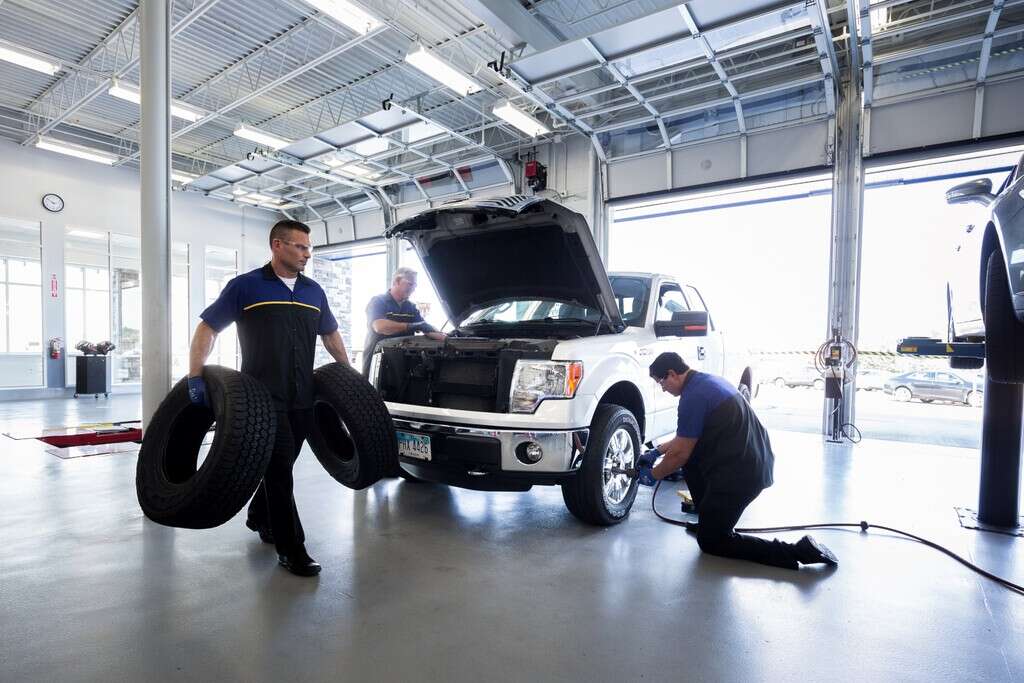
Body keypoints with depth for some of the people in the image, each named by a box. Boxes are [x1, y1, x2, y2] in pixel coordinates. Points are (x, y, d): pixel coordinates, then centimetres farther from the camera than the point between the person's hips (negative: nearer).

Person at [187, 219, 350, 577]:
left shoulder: (314, 291, 12)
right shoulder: (246, 286, -3)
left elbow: (330, 334, 22)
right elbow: (207, 328, -1)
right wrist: (195, 376, -10)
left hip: (303, 397, 5)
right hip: (264, 397, -5)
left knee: (281, 465, 17)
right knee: (279, 468, -2)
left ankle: (259, 517, 42)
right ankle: (291, 548, 7)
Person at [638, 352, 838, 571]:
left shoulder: (693, 396, -18)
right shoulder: (705, 380, 12)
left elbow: (680, 453, -13)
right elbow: (687, 436, 24)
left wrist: (652, 475, 3)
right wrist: (656, 452, 24)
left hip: (740, 474, -10)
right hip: (756, 462, 10)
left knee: (711, 541, 4)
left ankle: (797, 551, -4)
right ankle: (709, 518, 23)